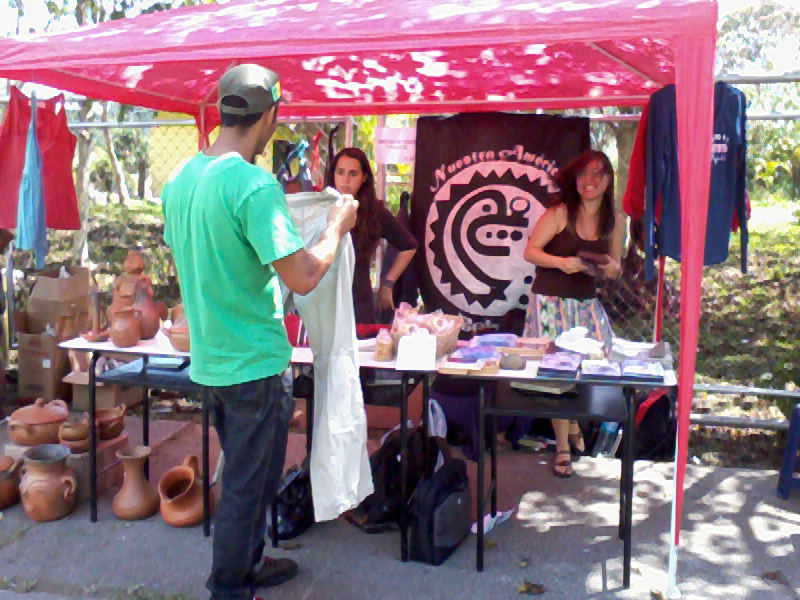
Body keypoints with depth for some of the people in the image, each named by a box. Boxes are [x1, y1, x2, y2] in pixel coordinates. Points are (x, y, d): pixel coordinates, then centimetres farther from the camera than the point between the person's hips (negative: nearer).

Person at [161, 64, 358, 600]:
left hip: (207, 362, 8)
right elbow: (302, 277, -23)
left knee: (243, 476, 24)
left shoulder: (180, 179, 4)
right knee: (248, 487, 9)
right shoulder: (255, 184, -22)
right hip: (256, 364, -8)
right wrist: (338, 227, -7)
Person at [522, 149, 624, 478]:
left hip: (587, 303, 4)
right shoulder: (558, 214, -9)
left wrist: (612, 268, -11)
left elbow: (615, 268, 12)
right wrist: (561, 262, -24)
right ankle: (563, 447, 13)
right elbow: (530, 251, -9)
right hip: (550, 301, -4)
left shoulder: (614, 221, 5)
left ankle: (574, 422, 29)